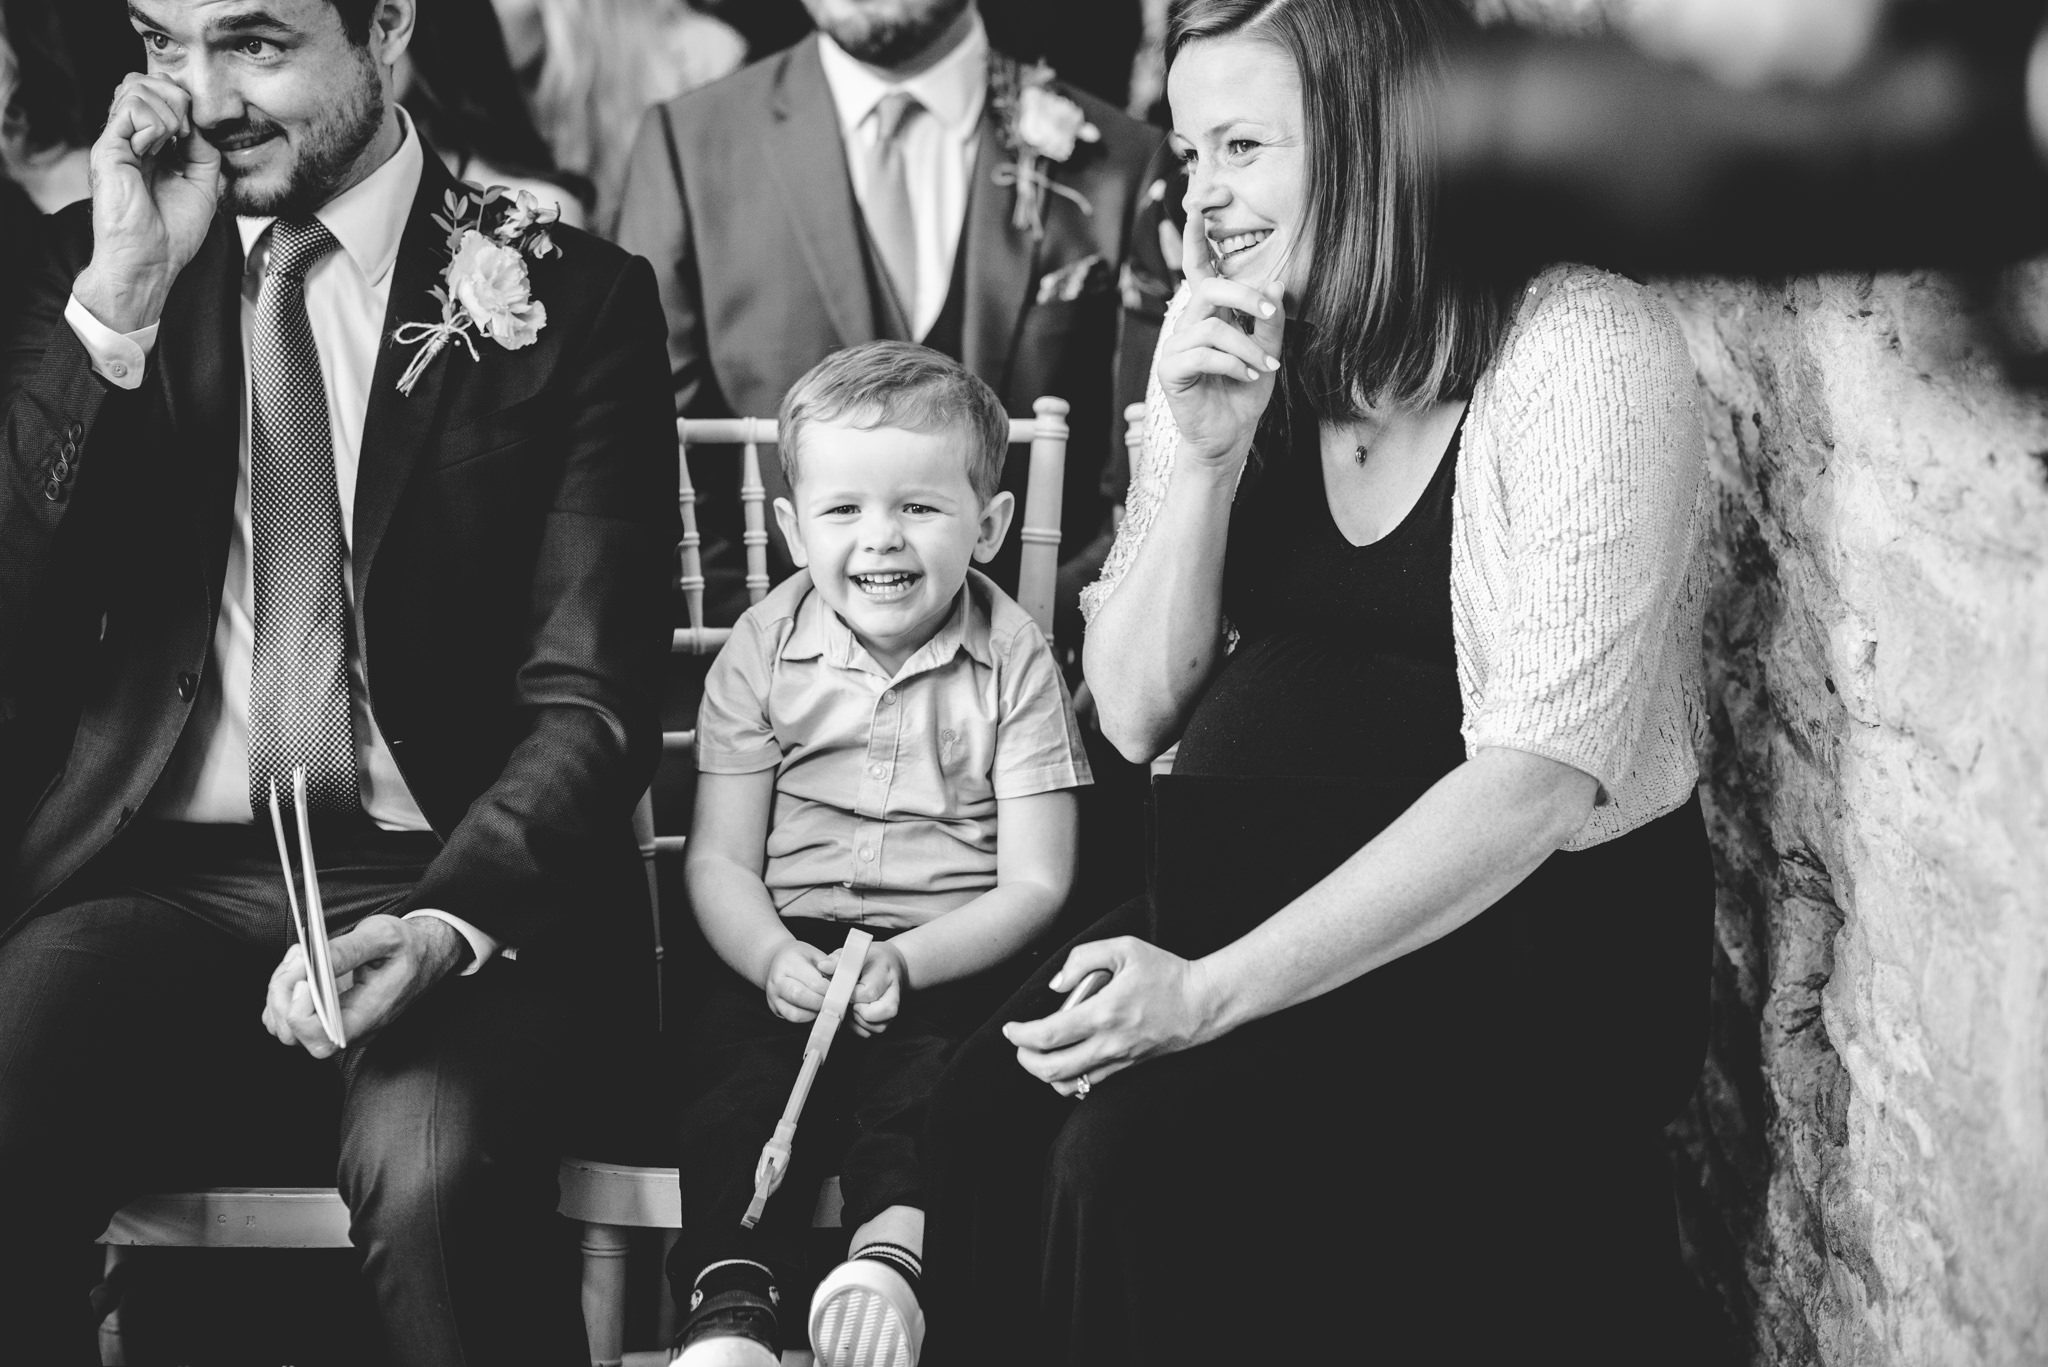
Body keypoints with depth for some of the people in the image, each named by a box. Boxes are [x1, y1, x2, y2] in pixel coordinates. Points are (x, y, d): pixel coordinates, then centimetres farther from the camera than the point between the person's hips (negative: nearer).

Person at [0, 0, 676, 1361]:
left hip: (465, 885, -2)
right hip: (163, 878, 2)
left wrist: (447, 923, -22)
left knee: (431, 1172, -34)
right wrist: (118, 302, -10)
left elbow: (592, 697, -2)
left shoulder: (571, 299, 3)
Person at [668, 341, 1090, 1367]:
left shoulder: (1012, 662, -2)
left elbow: (1035, 885, -4)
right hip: (791, 947, 1)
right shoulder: (762, 653, 3)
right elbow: (720, 859, 2)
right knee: (735, 1061, -25)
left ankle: (897, 1236, -46)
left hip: (952, 960, -1)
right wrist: (774, 958, -20)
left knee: (933, 1072, -30)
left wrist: (904, 962, -20)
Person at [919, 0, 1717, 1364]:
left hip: (1525, 945, -5)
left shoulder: (1585, 350, -11)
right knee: (986, 1115, -21)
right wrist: (1202, 458, -9)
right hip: (1235, 907, 6)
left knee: (1146, 1156, -28)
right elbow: (1138, 715, 7)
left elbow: (1538, 777, -18)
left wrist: (1215, 991, -23)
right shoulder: (1230, 350, 9)